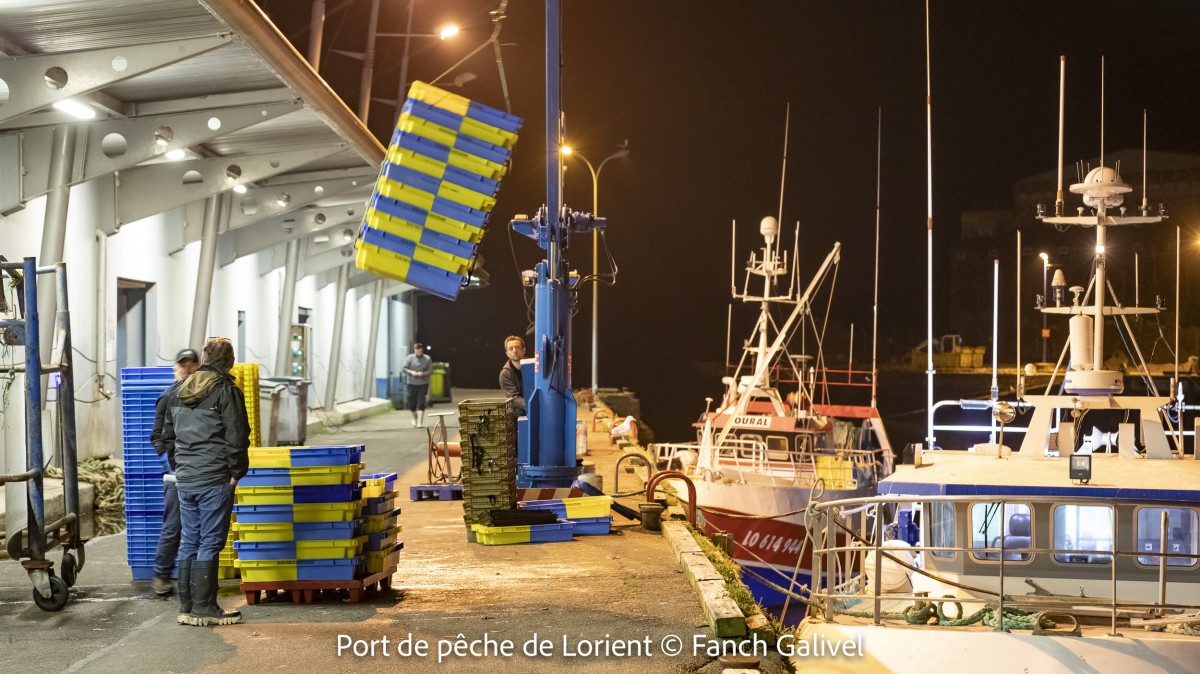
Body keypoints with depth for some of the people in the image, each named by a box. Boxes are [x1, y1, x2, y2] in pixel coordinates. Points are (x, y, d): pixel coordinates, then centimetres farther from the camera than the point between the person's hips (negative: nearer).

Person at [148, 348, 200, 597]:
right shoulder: (167, 398, 2)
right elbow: (157, 436, 0)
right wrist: (169, 460, -14)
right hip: (176, 473, -4)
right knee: (173, 527, -5)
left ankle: (188, 579, 14)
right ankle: (161, 576, 6)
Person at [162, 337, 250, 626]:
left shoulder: (179, 393, 14)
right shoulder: (226, 391, -8)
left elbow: (168, 436, 20)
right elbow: (236, 437, -12)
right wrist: (236, 472, -4)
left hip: (185, 480, 7)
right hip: (215, 478, -7)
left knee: (189, 541, 11)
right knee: (210, 542, -3)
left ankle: (186, 606, 15)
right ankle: (204, 607, -2)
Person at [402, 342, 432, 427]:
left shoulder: (427, 359, 0)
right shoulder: (410, 358, 1)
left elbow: (430, 370, -1)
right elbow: (404, 368, 0)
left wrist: (423, 373, -20)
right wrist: (411, 372, -19)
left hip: (423, 384, -1)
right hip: (412, 384, 1)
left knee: (421, 403, -9)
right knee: (412, 403, 5)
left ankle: (420, 422, -7)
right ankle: (414, 417, 34)